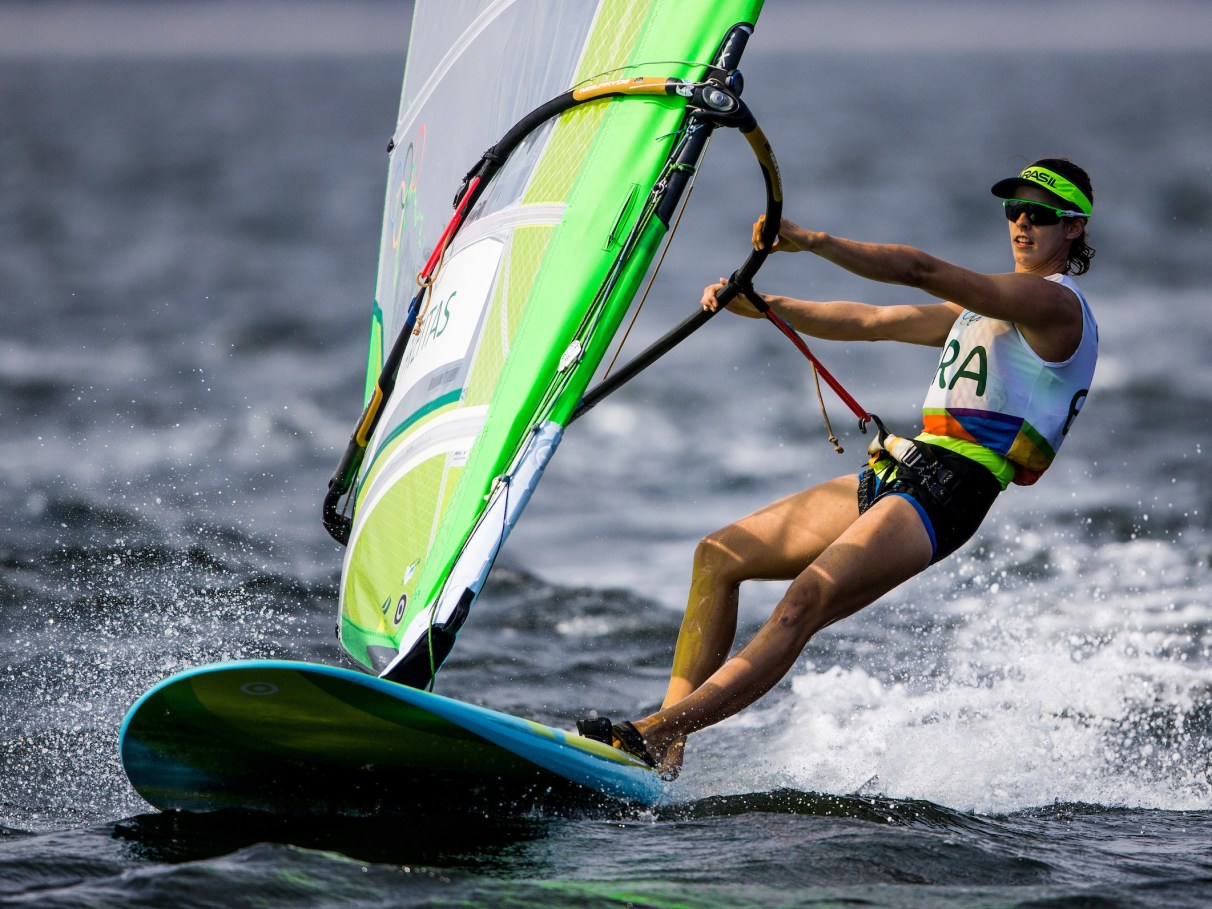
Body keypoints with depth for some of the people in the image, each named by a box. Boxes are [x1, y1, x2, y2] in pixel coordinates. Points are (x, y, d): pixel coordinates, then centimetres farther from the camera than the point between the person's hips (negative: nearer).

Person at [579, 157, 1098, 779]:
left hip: (946, 494, -10)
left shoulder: (1056, 303, -6)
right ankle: (668, 745, -7)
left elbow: (920, 271, -17)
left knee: (806, 599, -28)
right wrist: (763, 306, 12)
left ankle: (653, 735, -35)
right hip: (894, 473, 10)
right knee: (718, 556, 2)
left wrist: (809, 240, -22)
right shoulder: (983, 306, 25)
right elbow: (870, 322, 23)